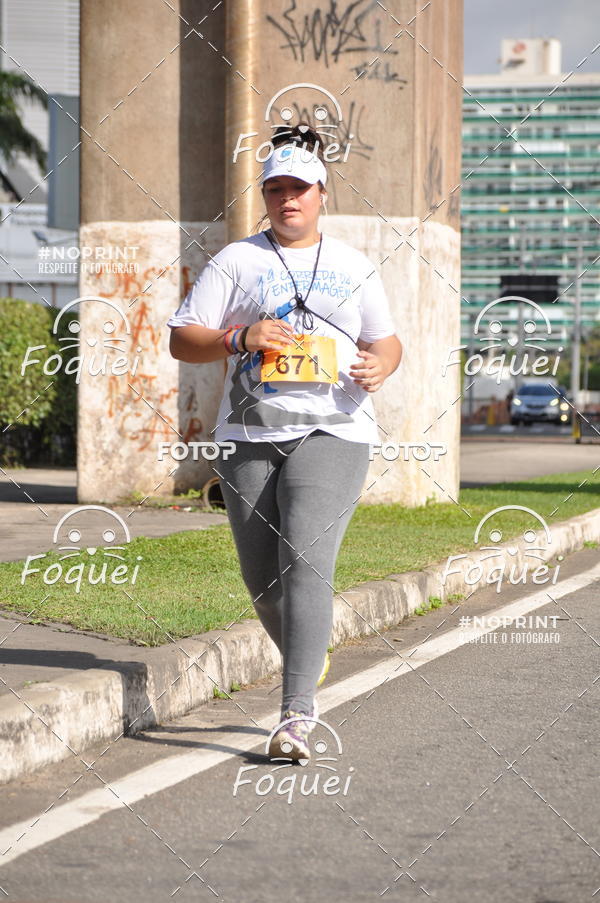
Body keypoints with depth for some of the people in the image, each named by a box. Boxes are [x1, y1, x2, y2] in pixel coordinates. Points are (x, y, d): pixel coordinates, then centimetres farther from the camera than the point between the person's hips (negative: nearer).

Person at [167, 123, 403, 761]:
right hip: (250, 436, 2)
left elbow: (386, 339, 21)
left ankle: (296, 716, -23)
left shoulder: (353, 267, 13)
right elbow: (181, 339, 4)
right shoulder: (236, 261, 8)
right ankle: (309, 660, 36)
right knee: (261, 577, 5)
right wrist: (240, 338, -14)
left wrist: (381, 366, -3)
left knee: (307, 563, -18)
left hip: (332, 430, -1)